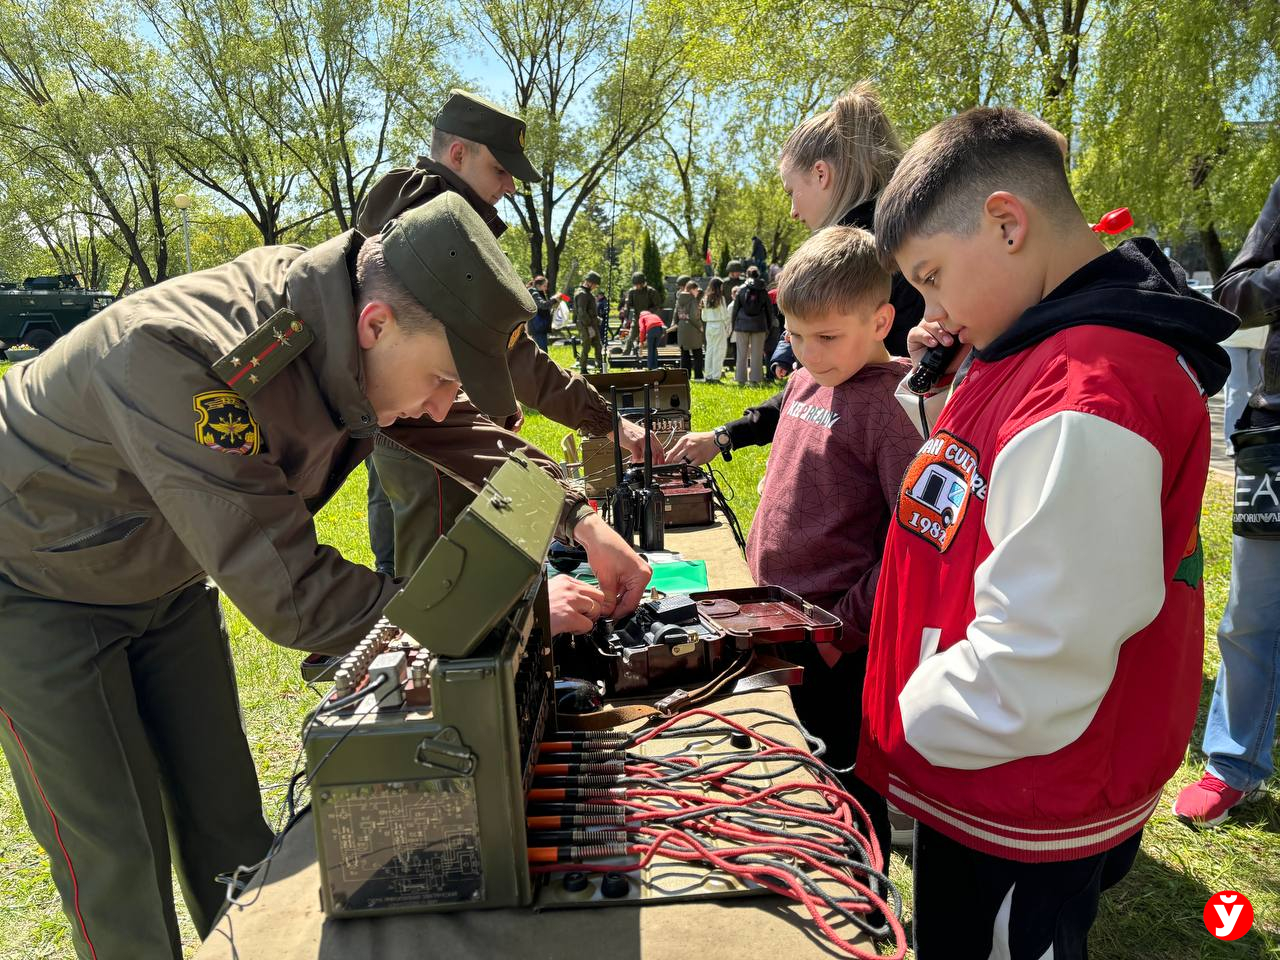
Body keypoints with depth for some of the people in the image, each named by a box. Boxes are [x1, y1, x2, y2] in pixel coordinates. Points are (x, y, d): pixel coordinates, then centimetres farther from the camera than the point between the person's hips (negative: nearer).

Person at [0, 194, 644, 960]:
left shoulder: (355, 345, -19)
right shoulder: (181, 357, -41)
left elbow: (470, 438, -3)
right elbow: (290, 599, -39)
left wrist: (580, 517, -17)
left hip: (167, 575, 6)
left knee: (227, 816, 11)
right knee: (119, 866, 0)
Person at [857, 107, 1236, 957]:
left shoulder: (1083, 405, -30)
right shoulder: (1040, 353, 2)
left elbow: (1032, 658, -31)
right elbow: (972, 507, 13)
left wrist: (901, 730, -14)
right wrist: (942, 392, -2)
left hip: (1018, 834, -8)